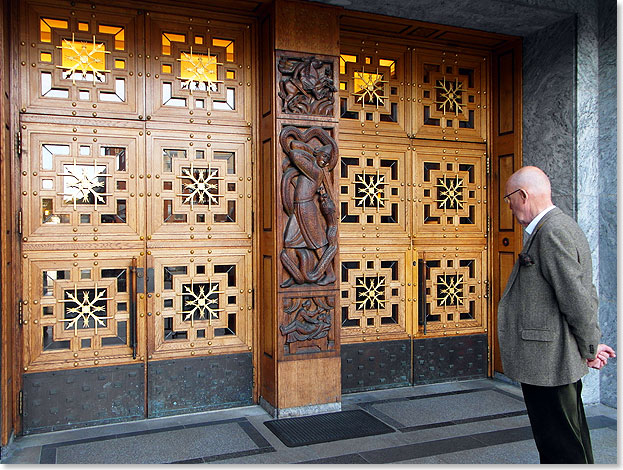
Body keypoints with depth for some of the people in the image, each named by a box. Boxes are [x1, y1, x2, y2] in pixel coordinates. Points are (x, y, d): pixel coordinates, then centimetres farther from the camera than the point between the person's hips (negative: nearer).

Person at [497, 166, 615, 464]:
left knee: (561, 451, 2)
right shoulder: (562, 227, 13)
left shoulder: (552, 232, -20)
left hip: (547, 364, -11)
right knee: (572, 445, 22)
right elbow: (586, 293, 16)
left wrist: (590, 349, -8)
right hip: (556, 362, 11)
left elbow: (576, 297, -22)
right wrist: (591, 345, 13)